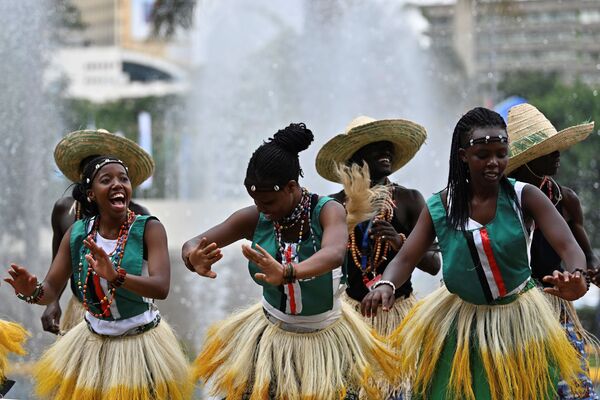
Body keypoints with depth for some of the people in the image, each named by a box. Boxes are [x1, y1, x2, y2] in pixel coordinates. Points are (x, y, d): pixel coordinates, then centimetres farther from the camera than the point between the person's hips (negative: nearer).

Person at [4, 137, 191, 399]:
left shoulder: (148, 229, -15)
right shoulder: (77, 234, -4)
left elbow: (161, 287, -28)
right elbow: (51, 289, -5)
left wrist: (116, 277, -45)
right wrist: (32, 292, -28)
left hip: (142, 342, -3)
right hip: (94, 342, 3)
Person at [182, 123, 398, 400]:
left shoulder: (327, 211, -18)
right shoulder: (253, 219, -8)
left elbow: (334, 254, -39)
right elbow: (192, 244, -11)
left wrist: (287, 273, -60)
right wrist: (195, 260, -38)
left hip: (325, 340, -2)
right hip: (271, 337, 2)